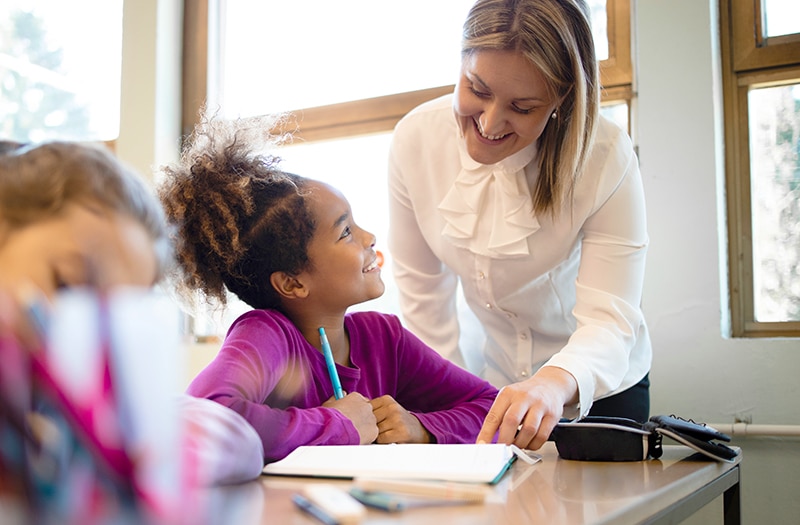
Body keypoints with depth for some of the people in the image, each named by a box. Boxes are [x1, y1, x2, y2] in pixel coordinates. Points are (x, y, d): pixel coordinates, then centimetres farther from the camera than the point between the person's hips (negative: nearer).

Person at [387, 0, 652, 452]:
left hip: (596, 387, -2)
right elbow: (422, 287, -7)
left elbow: (611, 318, -31)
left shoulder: (606, 157, -27)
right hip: (487, 381, 2)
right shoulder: (416, 139, -18)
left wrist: (555, 382, -52)